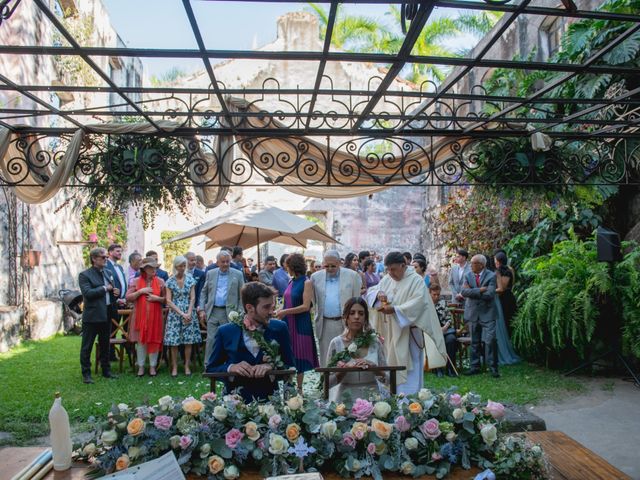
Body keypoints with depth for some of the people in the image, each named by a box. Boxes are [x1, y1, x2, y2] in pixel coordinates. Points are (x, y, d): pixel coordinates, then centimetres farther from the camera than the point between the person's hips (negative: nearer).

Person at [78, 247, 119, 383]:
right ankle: (86, 374, 11)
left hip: (106, 315, 6)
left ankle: (106, 370, 25)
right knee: (87, 346, 3)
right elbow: (87, 293, -21)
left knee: (105, 345, 15)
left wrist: (115, 293, -2)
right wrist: (104, 288, -15)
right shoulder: (85, 275, -8)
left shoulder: (108, 273, 12)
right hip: (92, 316, -6)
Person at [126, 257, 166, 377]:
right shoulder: (136, 281, 2)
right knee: (140, 340, 5)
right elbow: (128, 298, -2)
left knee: (154, 340, 3)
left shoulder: (160, 282, 3)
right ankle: (141, 366, 17)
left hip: (155, 316, 0)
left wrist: (157, 298, -12)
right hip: (140, 316, 0)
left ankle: (152, 366, 15)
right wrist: (140, 291, -13)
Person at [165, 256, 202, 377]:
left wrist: (189, 313, -11)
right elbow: (168, 301, -4)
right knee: (174, 341, -2)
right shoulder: (170, 281, 0)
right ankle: (174, 367, 9)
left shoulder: (190, 279, 3)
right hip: (175, 313, -1)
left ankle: (187, 366, 11)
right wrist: (181, 313, -12)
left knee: (189, 340, 1)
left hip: (189, 313, 1)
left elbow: (192, 298, 1)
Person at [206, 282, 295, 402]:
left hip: (269, 400, 1)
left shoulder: (279, 328, 2)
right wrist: (230, 368, -14)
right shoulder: (225, 332, 0)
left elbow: (290, 367, 5)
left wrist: (271, 366, -14)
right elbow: (211, 369, 6)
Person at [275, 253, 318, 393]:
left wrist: (285, 312, -15)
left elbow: (306, 306, -16)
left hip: (300, 325, -6)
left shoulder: (306, 283, -11)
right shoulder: (291, 282, 9)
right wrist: (280, 311, 4)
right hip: (287, 323, 6)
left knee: (299, 356, 4)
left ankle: (299, 388, 16)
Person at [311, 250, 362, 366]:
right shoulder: (315, 277, 4)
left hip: (345, 323, -2)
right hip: (324, 325, 2)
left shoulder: (352, 276, -2)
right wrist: (318, 316, 4)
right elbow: (314, 300, 10)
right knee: (326, 359, 8)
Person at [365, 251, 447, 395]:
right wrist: (378, 294, -14)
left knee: (409, 371, -3)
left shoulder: (416, 281, -9)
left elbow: (417, 304, -20)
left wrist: (395, 309, -28)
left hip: (408, 333, -5)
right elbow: (370, 292, 9)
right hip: (390, 333, 6)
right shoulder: (387, 279, 9)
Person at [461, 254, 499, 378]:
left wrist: (472, 292, -12)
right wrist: (480, 290, -20)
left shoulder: (491, 276, -6)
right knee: (474, 342, 11)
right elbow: (463, 291, -10)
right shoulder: (468, 276, 5)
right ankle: (475, 366, 20)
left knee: (490, 341, -8)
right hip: (473, 313, 4)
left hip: (487, 313, -4)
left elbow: (489, 294, -18)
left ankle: (493, 367, 4)